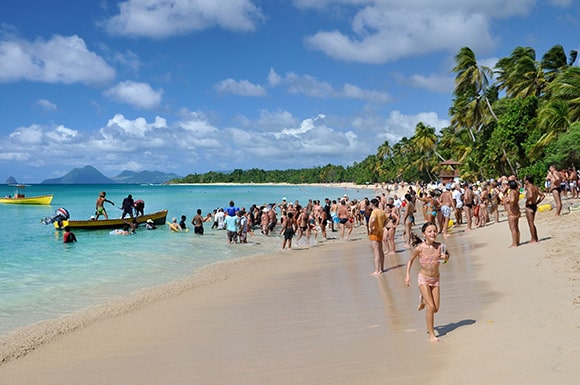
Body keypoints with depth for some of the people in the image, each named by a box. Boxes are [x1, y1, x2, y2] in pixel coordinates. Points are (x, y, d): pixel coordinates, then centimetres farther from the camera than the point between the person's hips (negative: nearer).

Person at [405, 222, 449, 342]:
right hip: (423, 279, -3)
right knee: (431, 307, -10)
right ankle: (431, 334, 7)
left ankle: (423, 301, 41)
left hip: (435, 279, 4)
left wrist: (445, 257, -12)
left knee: (436, 309, 7)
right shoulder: (419, 248, -14)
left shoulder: (440, 247, -9)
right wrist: (408, 275, -4)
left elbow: (447, 255, 12)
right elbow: (410, 260, 2)